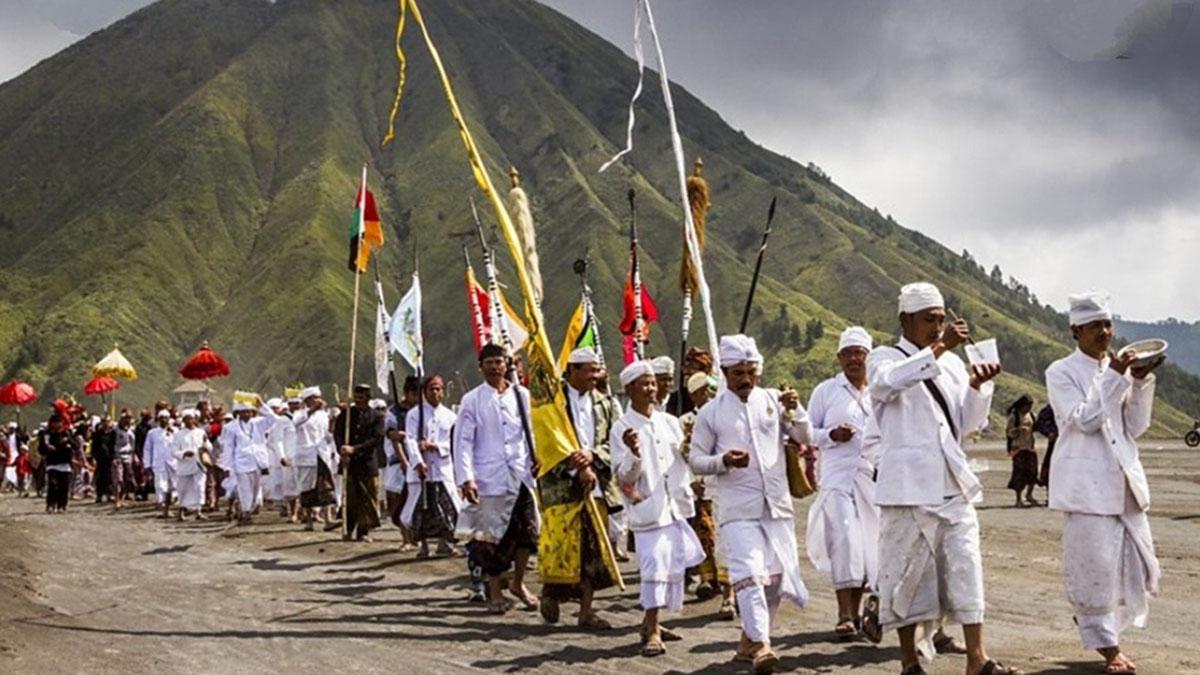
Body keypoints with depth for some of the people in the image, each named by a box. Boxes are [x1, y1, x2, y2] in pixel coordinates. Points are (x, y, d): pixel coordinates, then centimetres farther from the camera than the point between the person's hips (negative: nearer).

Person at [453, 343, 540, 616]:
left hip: (521, 475, 2)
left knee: (528, 531, 2)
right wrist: (466, 478, -11)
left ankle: (518, 583, 23)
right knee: (491, 537, 2)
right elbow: (463, 442, -2)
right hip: (489, 478, -2)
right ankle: (494, 593, 14)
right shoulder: (472, 400, 1)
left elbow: (533, 432, 13)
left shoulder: (522, 395, 8)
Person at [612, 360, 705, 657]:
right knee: (655, 566, -13)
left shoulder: (669, 422, 10)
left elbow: (685, 460, 19)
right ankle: (652, 632, -9)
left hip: (676, 506, 6)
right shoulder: (622, 429, -5)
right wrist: (634, 453, -27)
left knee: (674, 566, 10)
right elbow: (625, 476, -9)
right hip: (648, 508, -6)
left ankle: (651, 623, 25)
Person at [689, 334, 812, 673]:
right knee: (749, 574, -16)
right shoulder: (711, 412, 2)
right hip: (738, 509, -3)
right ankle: (760, 645, -20)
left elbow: (805, 437, 7)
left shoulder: (772, 401, 8)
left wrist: (795, 410, -11)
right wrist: (723, 461, -14)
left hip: (777, 505, 4)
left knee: (775, 576, 8)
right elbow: (695, 459, 5)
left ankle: (749, 639, 23)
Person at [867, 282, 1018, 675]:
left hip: (954, 484, 5)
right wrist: (939, 348, -28)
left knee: (965, 568, -1)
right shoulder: (885, 359, 1)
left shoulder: (952, 364, 16)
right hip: (909, 484, -5)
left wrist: (978, 387, -3)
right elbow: (890, 381, -25)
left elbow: (970, 425, 15)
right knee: (908, 570, 1)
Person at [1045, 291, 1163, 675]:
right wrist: (1115, 378, -16)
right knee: (1095, 566, -5)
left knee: (1137, 563, 8)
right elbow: (1084, 419, -14)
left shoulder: (1118, 370, 13)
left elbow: (1136, 427, 10)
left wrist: (1141, 382, -2)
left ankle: (1089, 619, 31)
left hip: (1124, 482, 6)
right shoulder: (1061, 373, -3)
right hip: (1086, 485, -6)